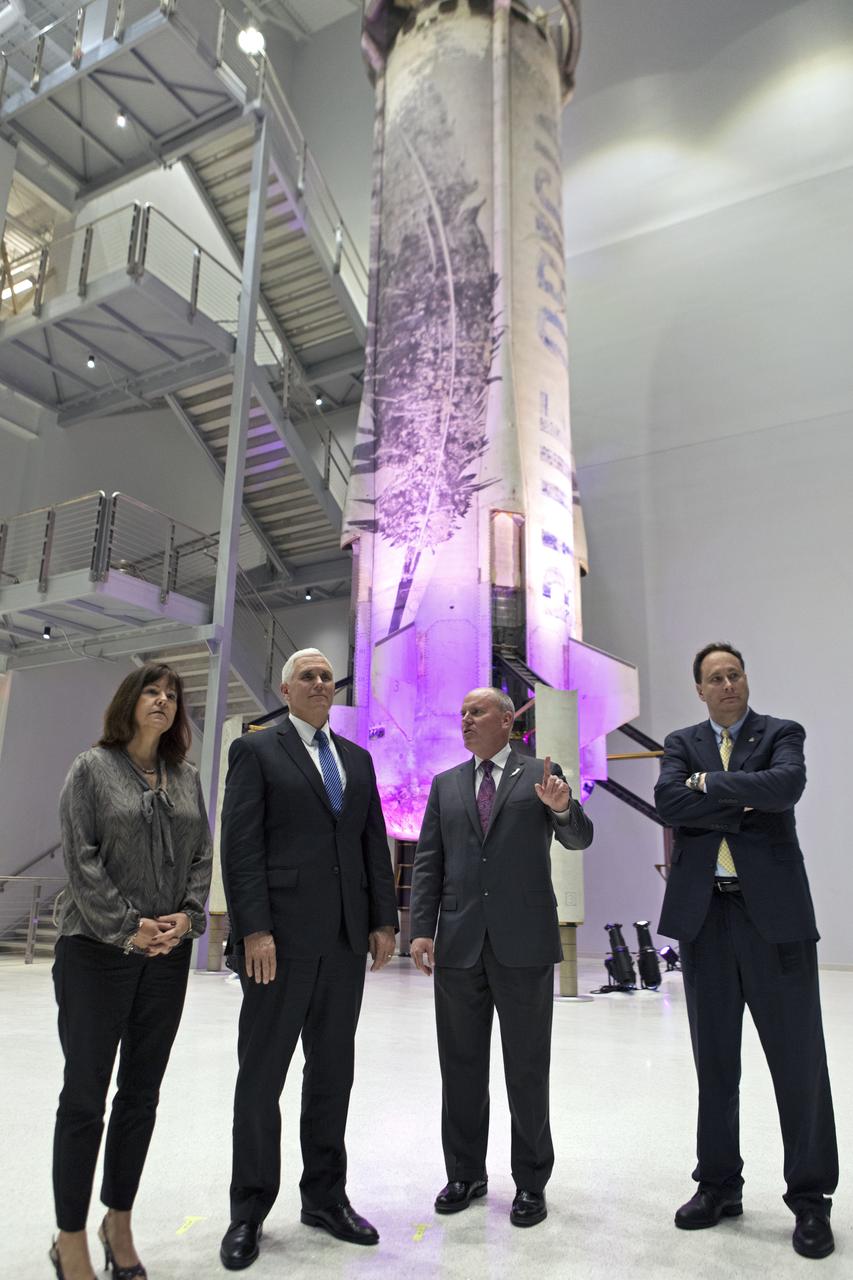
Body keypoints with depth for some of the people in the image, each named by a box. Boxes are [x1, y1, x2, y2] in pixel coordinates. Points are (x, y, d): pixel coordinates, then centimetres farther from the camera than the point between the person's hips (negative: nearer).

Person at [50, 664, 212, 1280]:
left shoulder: (187, 776, 9)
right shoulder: (93, 768, -3)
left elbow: (201, 855, 9)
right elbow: (81, 858, -9)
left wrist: (187, 916, -5)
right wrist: (128, 928, -14)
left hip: (168, 951, 4)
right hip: (97, 951, -4)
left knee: (141, 1094, 12)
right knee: (85, 1095, 4)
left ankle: (119, 1223, 29)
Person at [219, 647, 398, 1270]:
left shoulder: (358, 759, 14)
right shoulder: (256, 750, 0)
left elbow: (375, 843, 13)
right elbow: (241, 845, -8)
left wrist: (384, 920, 6)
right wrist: (254, 930, -15)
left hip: (346, 938, 5)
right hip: (282, 936, -5)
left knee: (333, 1071, 14)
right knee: (262, 1073, 7)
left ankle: (325, 1196, 29)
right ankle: (250, 1210, 23)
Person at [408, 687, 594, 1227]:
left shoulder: (541, 774, 2)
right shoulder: (446, 784, 10)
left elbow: (579, 839, -5)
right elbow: (428, 861, 8)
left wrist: (563, 808, -27)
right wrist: (422, 929, -1)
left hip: (524, 941, -3)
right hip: (459, 942, 3)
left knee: (528, 1067, 8)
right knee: (461, 1065, 14)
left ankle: (531, 1182, 24)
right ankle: (466, 1173, 31)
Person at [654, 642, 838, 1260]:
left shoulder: (781, 734, 3)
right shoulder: (682, 744, 10)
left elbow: (786, 785, -18)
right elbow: (669, 801, -8)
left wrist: (710, 783, -10)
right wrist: (742, 805, -13)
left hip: (773, 911, -2)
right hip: (703, 914, 3)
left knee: (798, 1059, 5)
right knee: (715, 1060, 13)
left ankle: (810, 1198, 22)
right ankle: (719, 1185, 28)